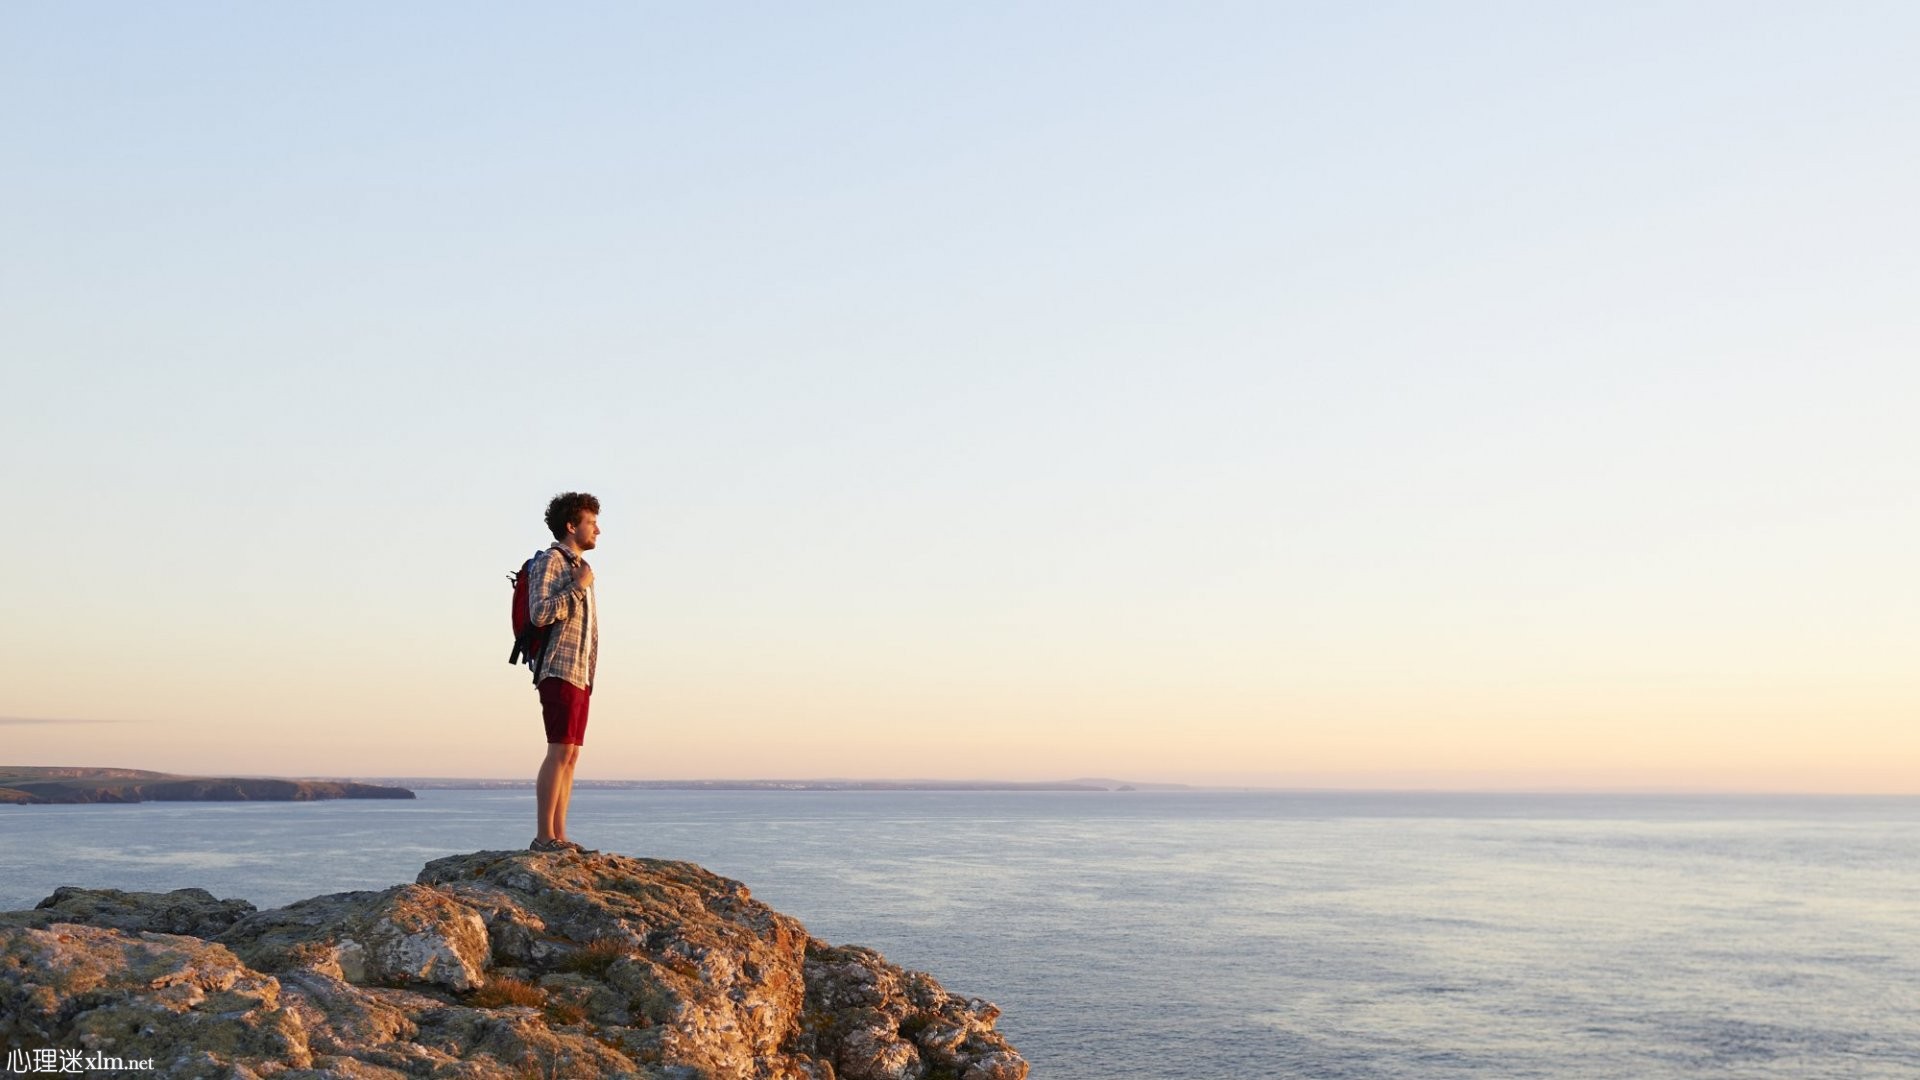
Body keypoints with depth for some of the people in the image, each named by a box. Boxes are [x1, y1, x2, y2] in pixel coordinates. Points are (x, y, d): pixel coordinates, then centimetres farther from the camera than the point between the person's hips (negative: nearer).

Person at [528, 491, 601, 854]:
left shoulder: (580, 567, 21)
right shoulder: (549, 561, -6)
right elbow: (540, 614, -19)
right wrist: (578, 587, -13)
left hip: (581, 674, 9)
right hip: (559, 671, -9)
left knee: (570, 755, 6)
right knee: (560, 752, -12)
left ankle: (559, 836, 7)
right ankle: (543, 836, -11)